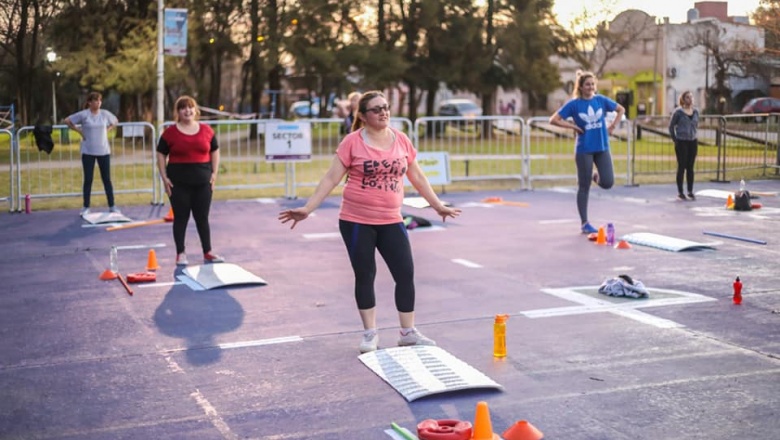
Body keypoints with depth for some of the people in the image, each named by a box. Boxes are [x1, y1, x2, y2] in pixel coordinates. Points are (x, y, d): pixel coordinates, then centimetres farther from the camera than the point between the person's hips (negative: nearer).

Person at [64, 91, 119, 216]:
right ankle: (86, 207, 10)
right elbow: (67, 121, 1)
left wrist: (107, 130, 6)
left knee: (107, 179, 6)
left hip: (104, 151, 2)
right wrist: (80, 131, -3)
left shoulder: (105, 114, 1)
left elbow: (115, 121, 20)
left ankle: (112, 206, 13)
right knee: (88, 180, 2)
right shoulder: (83, 114, -7)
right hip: (88, 152, -2)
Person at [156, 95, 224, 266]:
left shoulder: (206, 130, 6)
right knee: (181, 218, 4)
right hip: (178, 183, -2)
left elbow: (215, 151, 13)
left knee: (202, 217, 8)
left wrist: (214, 173, 4)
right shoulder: (170, 132, -1)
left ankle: (207, 253, 16)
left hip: (202, 181, 2)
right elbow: (161, 155, 2)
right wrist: (164, 177, -5)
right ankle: (180, 254, 11)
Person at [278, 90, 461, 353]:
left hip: (390, 221, 3)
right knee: (365, 275, 5)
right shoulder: (352, 142, -8)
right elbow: (331, 179, -6)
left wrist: (438, 206, 18)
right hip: (356, 221, -3)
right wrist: (307, 208, -13)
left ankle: (408, 332, 16)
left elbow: (417, 177, 14)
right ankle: (370, 334, 17)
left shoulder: (401, 140, 3)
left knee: (406, 273, 3)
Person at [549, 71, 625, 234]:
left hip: (602, 148, 3)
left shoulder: (601, 100, 2)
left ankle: (596, 177, 27)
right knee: (584, 187, 2)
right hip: (584, 150, -3)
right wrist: (574, 127, -12)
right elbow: (554, 120, -9)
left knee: (607, 183, -9)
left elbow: (621, 110, 15)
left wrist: (612, 126, 4)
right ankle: (585, 224, 10)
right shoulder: (574, 104, -6)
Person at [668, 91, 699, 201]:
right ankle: (680, 192, 8)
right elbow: (671, 126, -2)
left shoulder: (695, 111, 5)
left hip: (693, 142, 4)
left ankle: (690, 191, 14)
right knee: (682, 167, 0)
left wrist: (693, 135, 10)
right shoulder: (678, 112, -8)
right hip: (681, 142, -4)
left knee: (690, 167, 8)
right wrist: (675, 139, -3)